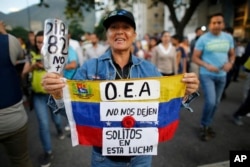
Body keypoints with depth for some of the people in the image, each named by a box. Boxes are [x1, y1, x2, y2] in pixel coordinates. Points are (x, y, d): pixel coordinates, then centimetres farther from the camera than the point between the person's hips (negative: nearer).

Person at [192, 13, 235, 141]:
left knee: (216, 103, 14)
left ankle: (208, 125, 34)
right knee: (210, 101, -15)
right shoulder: (203, 39, -8)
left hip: (222, 76, 5)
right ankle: (204, 126, 11)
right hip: (207, 75, -5)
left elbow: (232, 54, 13)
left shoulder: (229, 38, 4)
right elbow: (195, 58, -8)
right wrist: (207, 66, -24)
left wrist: (230, 63, -9)